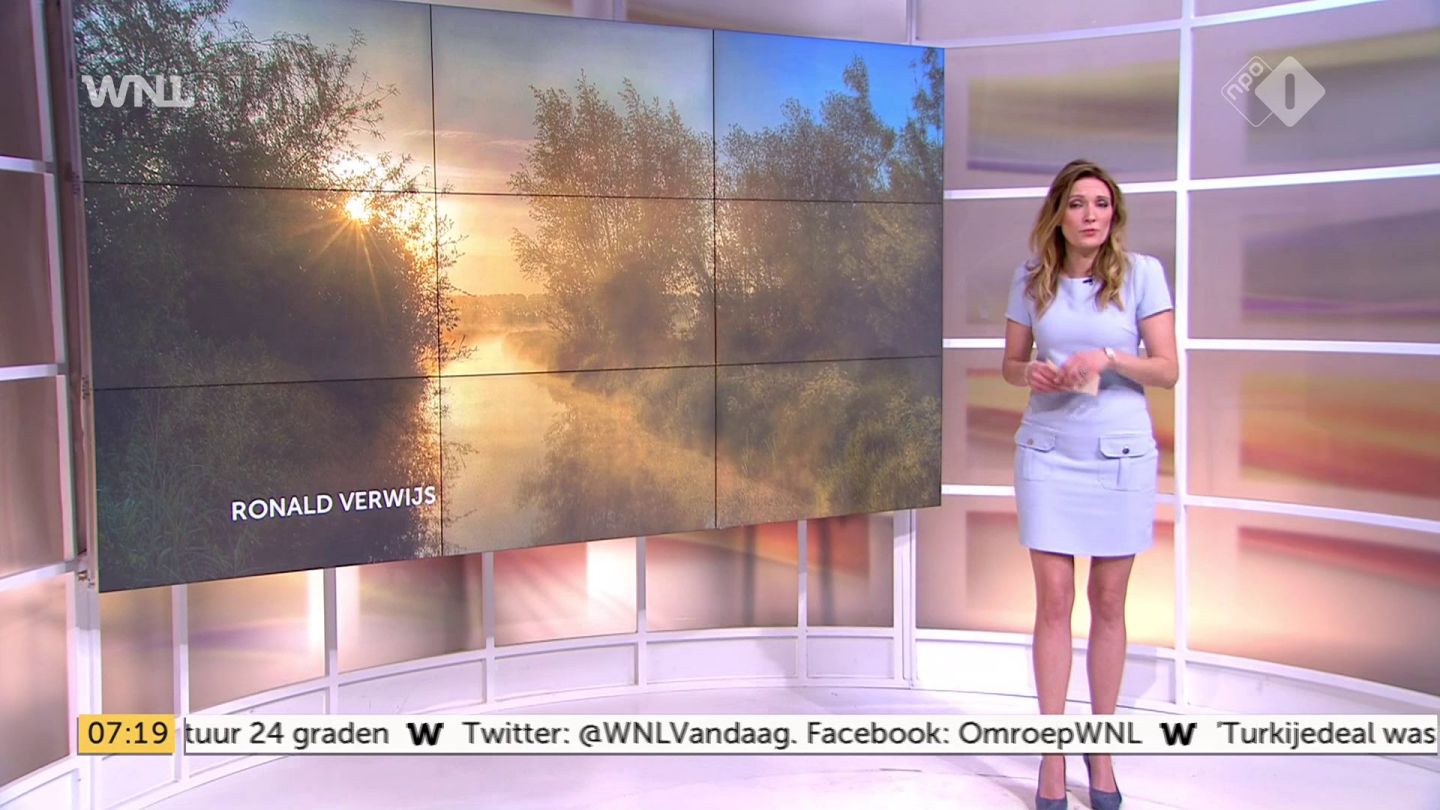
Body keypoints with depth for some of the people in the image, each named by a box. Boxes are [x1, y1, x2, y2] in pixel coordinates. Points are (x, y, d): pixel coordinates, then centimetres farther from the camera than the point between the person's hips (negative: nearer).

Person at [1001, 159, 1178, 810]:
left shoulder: (1141, 272, -4)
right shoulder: (1031, 277, 2)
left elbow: (1167, 370, -5)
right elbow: (1011, 362, 9)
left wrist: (1109, 357, -22)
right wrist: (1031, 374, -13)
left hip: (1121, 453, -1)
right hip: (1048, 451, 1)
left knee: (1108, 605, 8)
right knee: (1053, 602, 1)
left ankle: (1100, 750, 23)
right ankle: (1052, 756, 11)